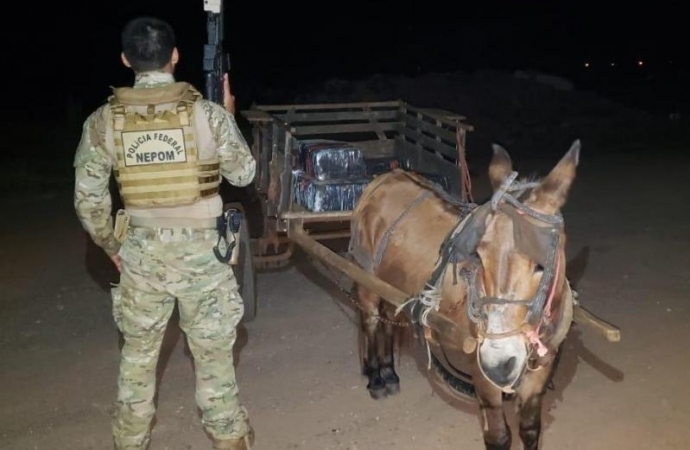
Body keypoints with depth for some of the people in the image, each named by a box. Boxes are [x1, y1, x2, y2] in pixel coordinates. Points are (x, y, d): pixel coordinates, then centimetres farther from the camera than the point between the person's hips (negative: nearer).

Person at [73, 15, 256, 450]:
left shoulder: (103, 121, -6)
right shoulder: (209, 113, -12)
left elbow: (88, 198, -2)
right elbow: (244, 174, 2)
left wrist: (110, 244, 14)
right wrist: (229, 118, 13)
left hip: (141, 251, 2)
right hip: (201, 249, -2)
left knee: (138, 351, 18)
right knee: (213, 350, 13)